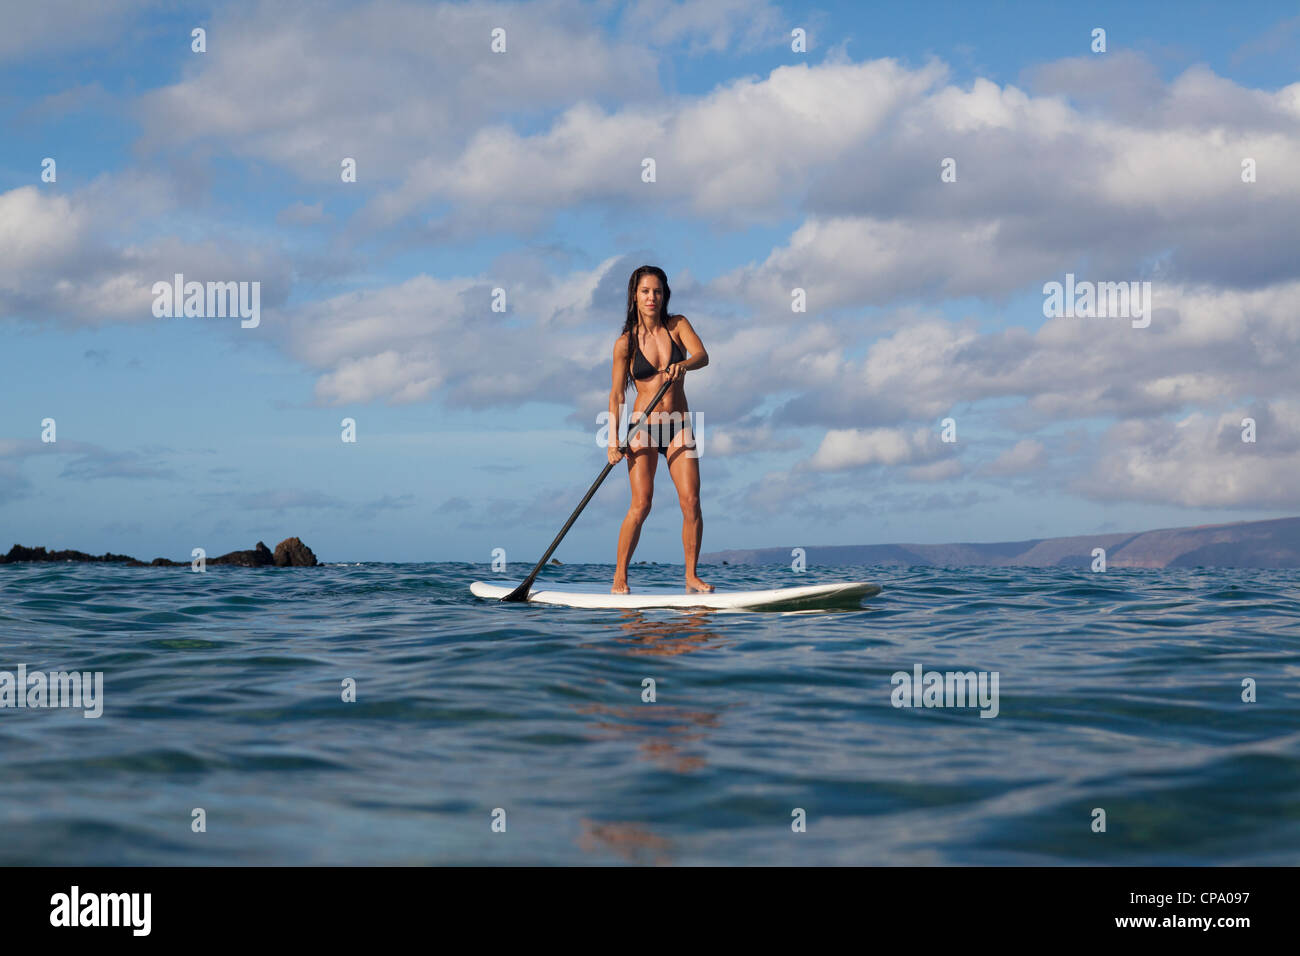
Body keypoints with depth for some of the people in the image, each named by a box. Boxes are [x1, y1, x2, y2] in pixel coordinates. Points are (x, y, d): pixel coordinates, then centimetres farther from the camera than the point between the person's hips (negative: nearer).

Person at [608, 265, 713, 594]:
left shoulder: (677, 325, 4)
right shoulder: (625, 343, -2)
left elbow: (702, 356, -12)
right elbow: (616, 395, -1)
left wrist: (683, 365, -34)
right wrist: (613, 441, -9)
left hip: (679, 426, 2)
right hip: (643, 426, -2)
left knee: (691, 502, -8)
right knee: (641, 504, -13)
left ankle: (691, 576, 1)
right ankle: (620, 576, -3)